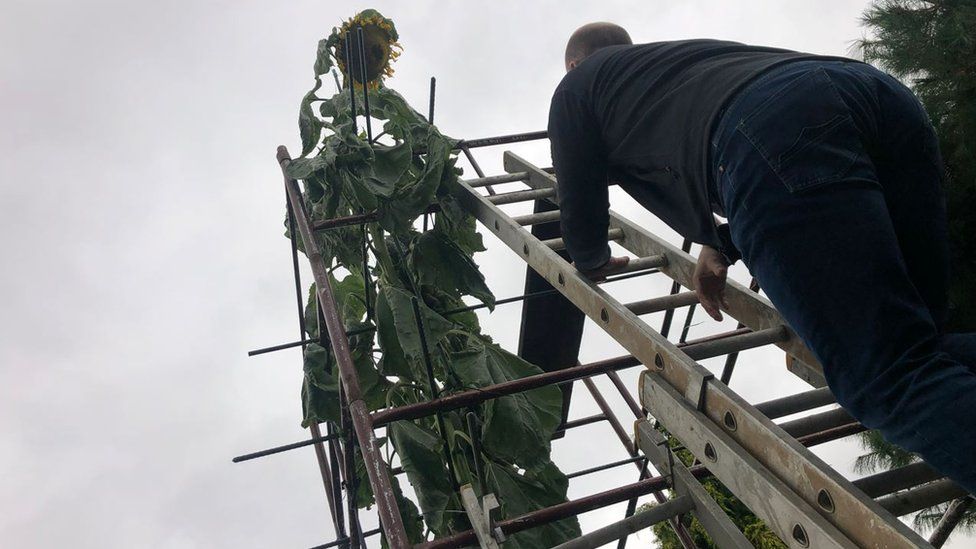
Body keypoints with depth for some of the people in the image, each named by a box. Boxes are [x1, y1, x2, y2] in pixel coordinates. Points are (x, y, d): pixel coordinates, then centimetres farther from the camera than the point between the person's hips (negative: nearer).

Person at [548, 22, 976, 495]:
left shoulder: (577, 86, 30)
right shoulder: (685, 54, 46)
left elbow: (579, 203, 32)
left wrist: (592, 261, 52)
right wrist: (721, 248, 58)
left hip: (772, 132, -7)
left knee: (890, 382, -12)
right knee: (904, 346, 12)